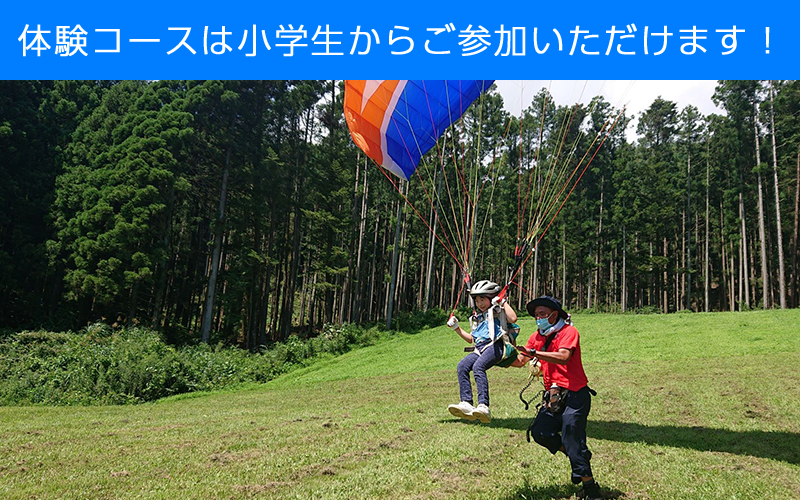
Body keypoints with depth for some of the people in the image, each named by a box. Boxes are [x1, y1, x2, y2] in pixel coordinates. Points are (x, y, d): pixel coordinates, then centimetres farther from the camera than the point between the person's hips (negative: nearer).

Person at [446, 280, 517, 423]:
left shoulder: (497, 311, 10)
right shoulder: (477, 317, 32)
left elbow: (513, 318, -11)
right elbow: (471, 338, 35)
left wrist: (503, 302, -3)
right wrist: (456, 328, 26)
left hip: (495, 346, -7)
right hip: (480, 349, 7)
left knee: (478, 366, -33)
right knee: (462, 366, -21)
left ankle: (484, 406, -40)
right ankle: (466, 404, -28)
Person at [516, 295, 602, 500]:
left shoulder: (569, 331, -9)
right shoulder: (537, 337, 12)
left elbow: (563, 357, -27)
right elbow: (521, 361, 9)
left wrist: (534, 353, -34)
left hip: (575, 394, -7)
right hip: (554, 395, 7)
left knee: (572, 441, -8)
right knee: (540, 432, -5)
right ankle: (581, 456, 16)